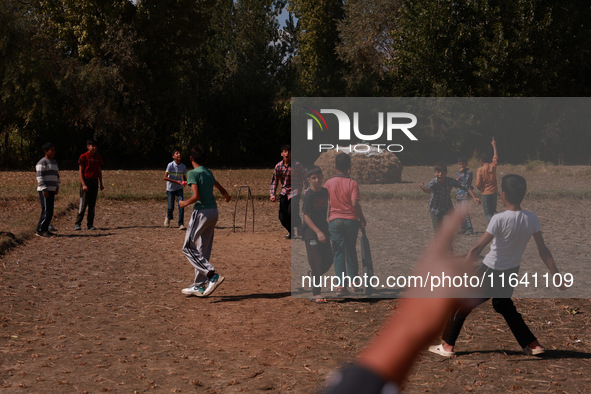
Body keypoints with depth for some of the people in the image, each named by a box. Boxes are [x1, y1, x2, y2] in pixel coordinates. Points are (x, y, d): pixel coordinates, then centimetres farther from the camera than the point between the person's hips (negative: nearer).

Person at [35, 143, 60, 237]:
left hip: (51, 190, 9)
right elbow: (39, 177, -14)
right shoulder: (42, 163, -9)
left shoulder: (54, 162, 18)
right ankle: (40, 230, -6)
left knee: (50, 212, 8)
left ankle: (45, 229, 15)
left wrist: (57, 187, 15)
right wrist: (44, 190, -20)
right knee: (46, 211, -11)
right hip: (44, 190, -9)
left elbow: (56, 175, 24)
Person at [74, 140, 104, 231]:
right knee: (83, 204, -7)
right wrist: (83, 184, -14)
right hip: (86, 181, -5)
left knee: (92, 205, 5)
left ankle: (90, 224, 10)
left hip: (95, 182, 5)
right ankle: (77, 224, -3)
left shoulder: (98, 157, 11)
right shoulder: (83, 156, -4)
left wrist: (101, 184, 13)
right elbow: (80, 171, -6)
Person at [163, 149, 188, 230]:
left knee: (181, 205, -12)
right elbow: (165, 177, -17)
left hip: (179, 189, 3)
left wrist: (185, 182, -11)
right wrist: (176, 181, -24)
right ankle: (168, 218, 35)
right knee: (171, 207, 2)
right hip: (170, 189, -3)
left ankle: (181, 224, -5)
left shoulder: (183, 166, -1)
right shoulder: (170, 165, -14)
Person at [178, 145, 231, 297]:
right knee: (203, 249, 12)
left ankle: (212, 275, -17)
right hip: (214, 211, 8)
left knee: (188, 247, -3)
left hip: (202, 212, -8)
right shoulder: (209, 172, 14)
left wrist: (185, 203, -1)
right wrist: (227, 197, 48)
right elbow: (221, 189, 26)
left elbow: (196, 196, -19)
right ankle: (199, 286, 17)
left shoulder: (193, 173, -9)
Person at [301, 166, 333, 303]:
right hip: (311, 232, -7)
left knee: (328, 260, 8)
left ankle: (314, 277, 33)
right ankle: (316, 294, -4)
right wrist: (318, 232, -25)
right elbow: (306, 216, -17)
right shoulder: (309, 195, -14)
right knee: (317, 262, -9)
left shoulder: (325, 191, 7)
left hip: (323, 230, 7)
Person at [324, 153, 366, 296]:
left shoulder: (329, 183, 1)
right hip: (351, 220, 0)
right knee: (351, 251, 13)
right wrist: (362, 218, 1)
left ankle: (342, 284, -8)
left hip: (335, 220, 0)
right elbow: (355, 203, -12)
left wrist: (327, 219, 15)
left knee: (338, 252, 2)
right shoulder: (352, 183, -5)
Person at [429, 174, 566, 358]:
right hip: (512, 274, 6)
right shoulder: (532, 218, -9)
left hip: (491, 272, -6)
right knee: (504, 306, 31)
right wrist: (556, 276, 2)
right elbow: (543, 250, -5)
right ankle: (532, 344, 32)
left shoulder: (500, 219, -25)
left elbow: (477, 249, -24)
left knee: (461, 305, 11)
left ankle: (447, 345, 14)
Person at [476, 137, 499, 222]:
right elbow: (495, 157, 19)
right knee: (493, 211, 20)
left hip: (485, 193, -5)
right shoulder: (493, 166, -1)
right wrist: (494, 145, 31)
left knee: (487, 213, 2)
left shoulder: (480, 170, -13)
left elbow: (478, 184, -16)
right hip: (494, 192, 5)